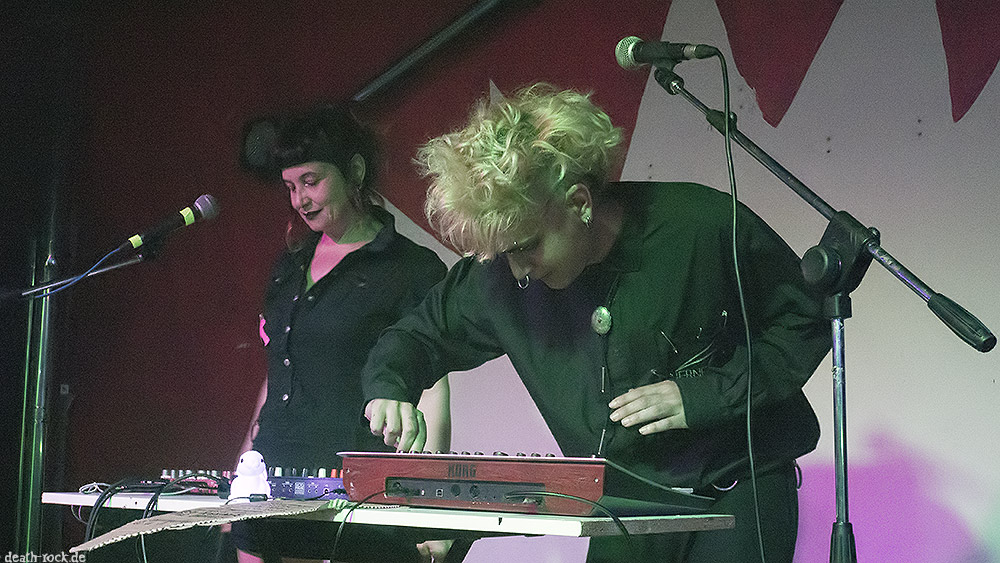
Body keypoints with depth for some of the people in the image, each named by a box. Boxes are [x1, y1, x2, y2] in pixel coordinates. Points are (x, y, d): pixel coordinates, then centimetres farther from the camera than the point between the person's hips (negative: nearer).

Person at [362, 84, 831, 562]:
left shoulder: (706, 226, -17)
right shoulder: (500, 278, -5)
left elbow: (805, 322, -6)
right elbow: (422, 334, 11)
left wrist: (703, 394, -16)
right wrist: (388, 388, -11)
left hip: (737, 492, -3)